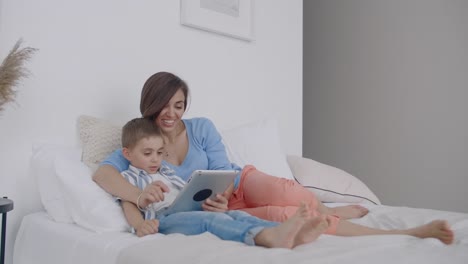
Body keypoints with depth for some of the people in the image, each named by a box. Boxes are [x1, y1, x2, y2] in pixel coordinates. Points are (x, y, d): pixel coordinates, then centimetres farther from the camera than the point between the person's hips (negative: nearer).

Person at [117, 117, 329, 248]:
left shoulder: (168, 174, 34)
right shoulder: (129, 177, 17)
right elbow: (129, 205, 0)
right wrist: (140, 225, -23)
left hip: (192, 215, 7)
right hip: (164, 221, -7)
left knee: (235, 215, -21)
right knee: (211, 220, -36)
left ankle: (288, 235, -46)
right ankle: (270, 237, -63)